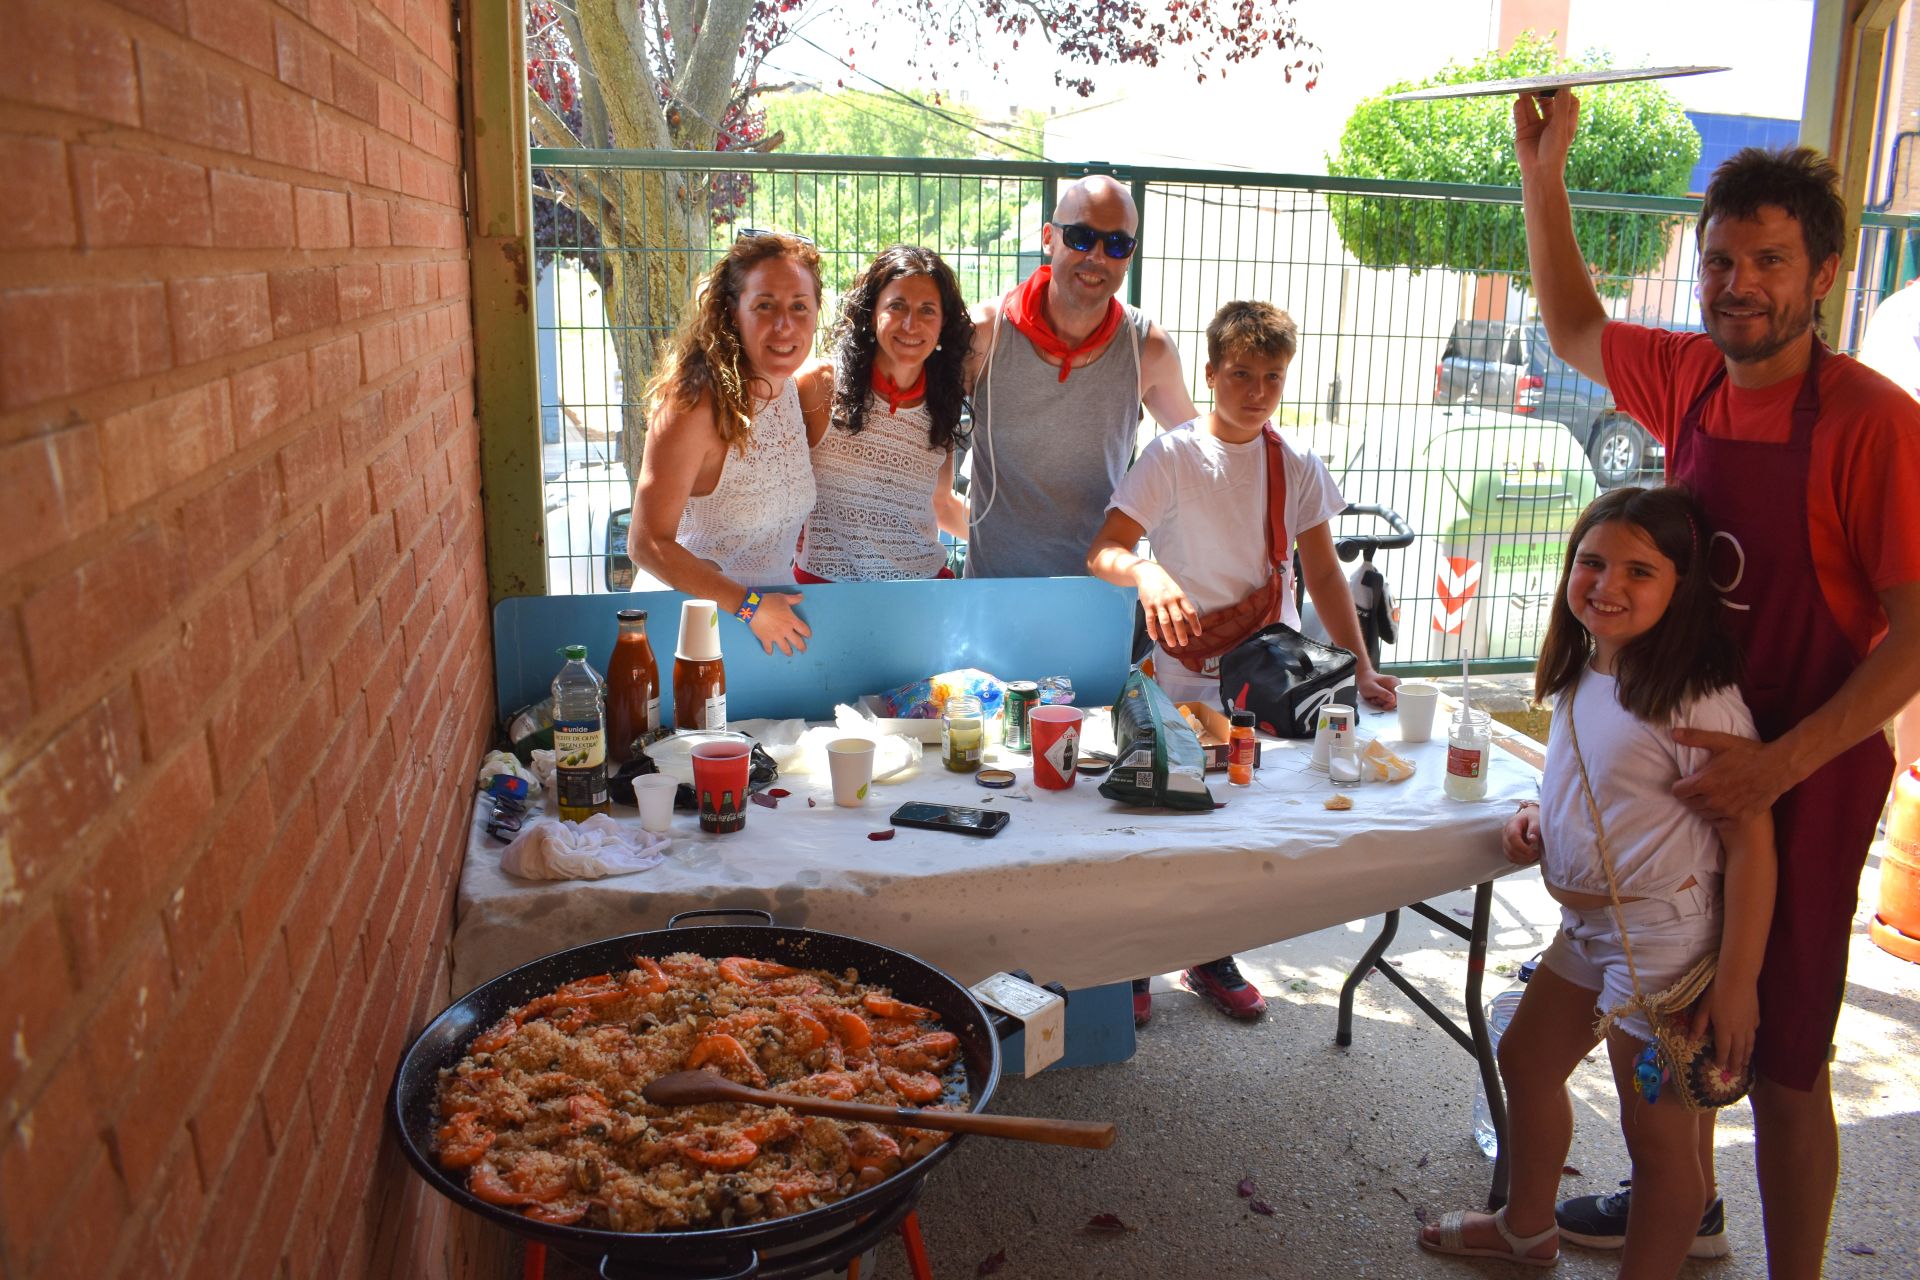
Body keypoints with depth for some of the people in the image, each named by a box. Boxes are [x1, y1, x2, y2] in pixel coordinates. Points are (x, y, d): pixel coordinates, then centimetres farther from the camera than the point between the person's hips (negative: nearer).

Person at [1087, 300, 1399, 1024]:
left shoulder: (1298, 467, 4)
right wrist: (1146, 572, -40)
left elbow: (1322, 571, 6)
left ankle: (1213, 960, 31)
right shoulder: (1173, 456, -9)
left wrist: (1358, 668, -2)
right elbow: (1103, 551, -18)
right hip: (1186, 680, -4)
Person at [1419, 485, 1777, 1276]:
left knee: (1656, 1129, 4)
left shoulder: (1699, 700, -22)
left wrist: (1737, 982, -21)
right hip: (1587, 921, 10)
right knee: (1526, 1060, 22)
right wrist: (1537, 817, 1)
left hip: (1662, 935, -9)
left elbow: (1751, 842, -20)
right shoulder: (1580, 674, 3)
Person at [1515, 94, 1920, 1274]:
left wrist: (1780, 764, -27)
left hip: (1807, 774, -6)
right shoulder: (1691, 379, -1)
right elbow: (1578, 332, 18)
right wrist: (1544, 170, 10)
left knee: (1783, 1059, 3)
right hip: (1689, 752, 7)